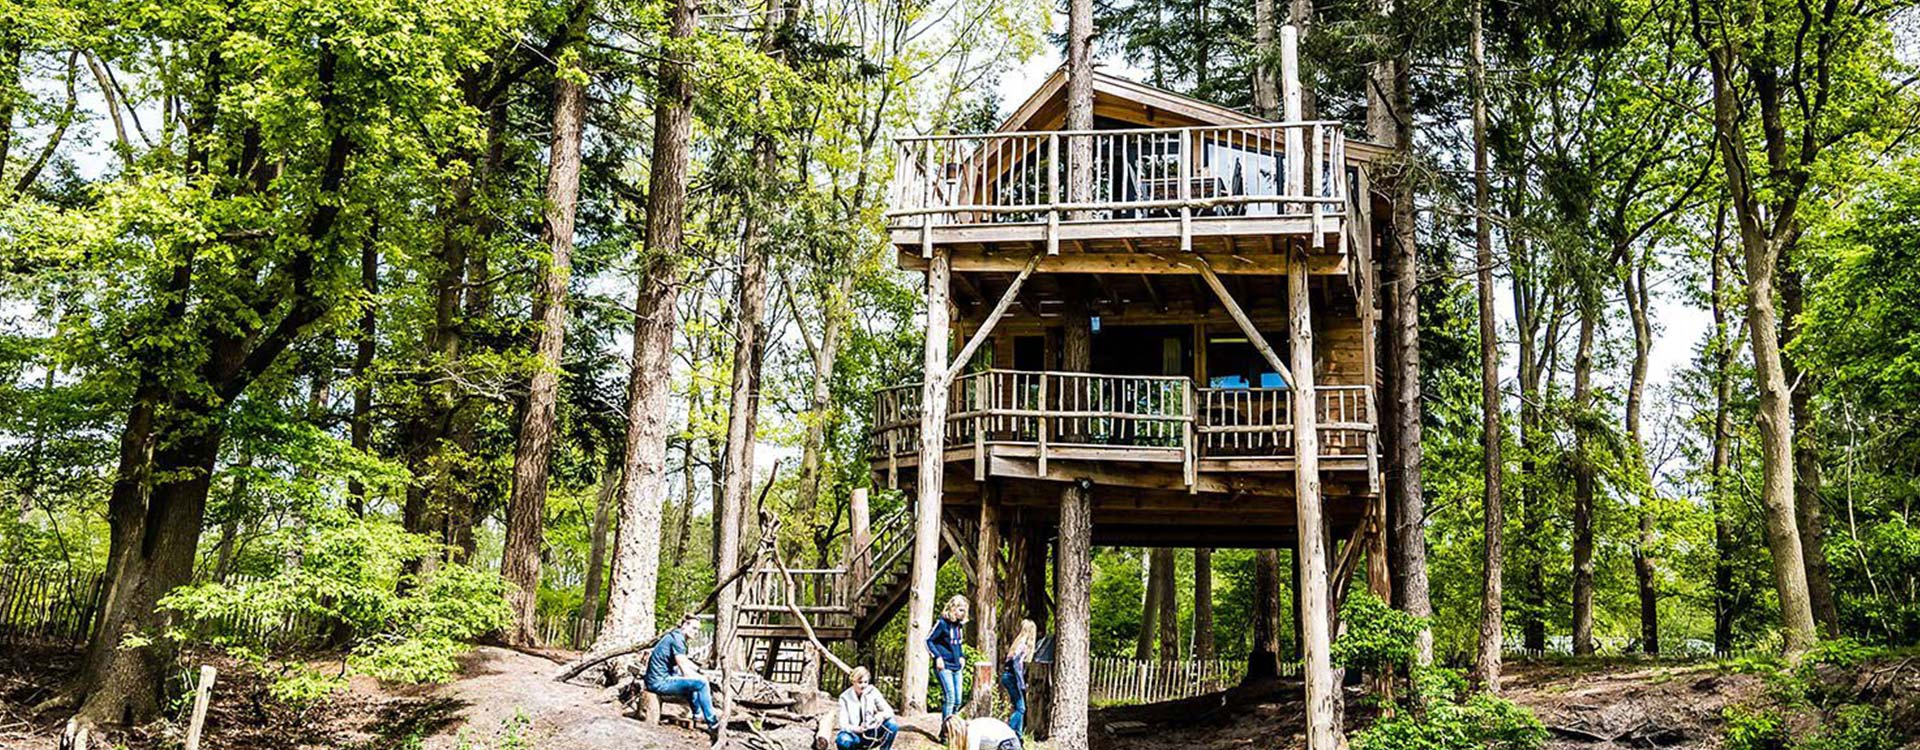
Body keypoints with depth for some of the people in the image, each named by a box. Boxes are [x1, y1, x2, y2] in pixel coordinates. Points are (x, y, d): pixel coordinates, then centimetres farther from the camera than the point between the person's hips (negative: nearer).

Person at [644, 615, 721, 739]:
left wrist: (702, 671, 18)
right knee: (701, 683, -19)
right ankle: (713, 724, -10)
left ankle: (698, 714, 36)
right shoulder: (677, 638, -16)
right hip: (659, 682, -11)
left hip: (659, 678, 11)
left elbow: (686, 662, 28)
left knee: (694, 678, 28)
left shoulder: (675, 636, 14)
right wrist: (703, 678, -6)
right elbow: (685, 671, -20)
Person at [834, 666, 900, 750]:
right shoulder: (845, 697, -10)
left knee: (892, 725, -24)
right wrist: (857, 729, -38)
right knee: (842, 740, -37)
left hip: (871, 734, 2)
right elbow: (843, 724, -16)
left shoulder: (872, 692, -5)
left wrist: (882, 715, -33)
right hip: (855, 734, -2)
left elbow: (889, 711, -8)